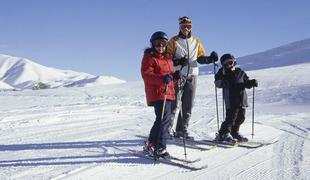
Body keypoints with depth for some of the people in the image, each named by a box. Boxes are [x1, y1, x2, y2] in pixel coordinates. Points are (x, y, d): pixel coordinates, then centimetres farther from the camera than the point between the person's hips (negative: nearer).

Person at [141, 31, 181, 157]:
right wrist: (162, 78, -29)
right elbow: (146, 75, -15)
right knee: (165, 117, -18)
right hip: (157, 93, -9)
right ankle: (160, 148, -14)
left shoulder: (168, 58, 21)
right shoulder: (149, 58, -3)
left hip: (167, 93, 9)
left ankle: (151, 144, 28)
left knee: (162, 119, 14)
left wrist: (175, 76, 3)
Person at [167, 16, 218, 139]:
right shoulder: (174, 41, 4)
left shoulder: (196, 41, 15)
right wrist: (178, 61, -19)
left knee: (188, 105, 4)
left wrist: (210, 59, -5)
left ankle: (182, 130, 12)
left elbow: (201, 58, 15)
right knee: (175, 103, -10)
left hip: (192, 76, 4)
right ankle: (168, 129, -4)